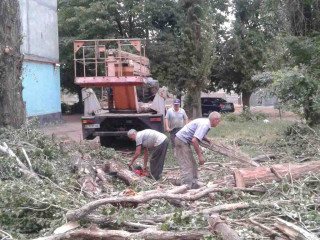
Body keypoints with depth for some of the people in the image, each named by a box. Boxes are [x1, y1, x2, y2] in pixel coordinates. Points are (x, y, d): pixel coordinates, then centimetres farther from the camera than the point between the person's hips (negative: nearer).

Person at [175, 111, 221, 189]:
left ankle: (194, 185, 20)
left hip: (183, 141, 11)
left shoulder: (205, 122, 10)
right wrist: (200, 156, -24)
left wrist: (207, 140, 12)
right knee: (187, 166, -12)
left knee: (193, 165, 15)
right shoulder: (204, 125, -21)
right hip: (182, 141, -11)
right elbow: (194, 140, -30)